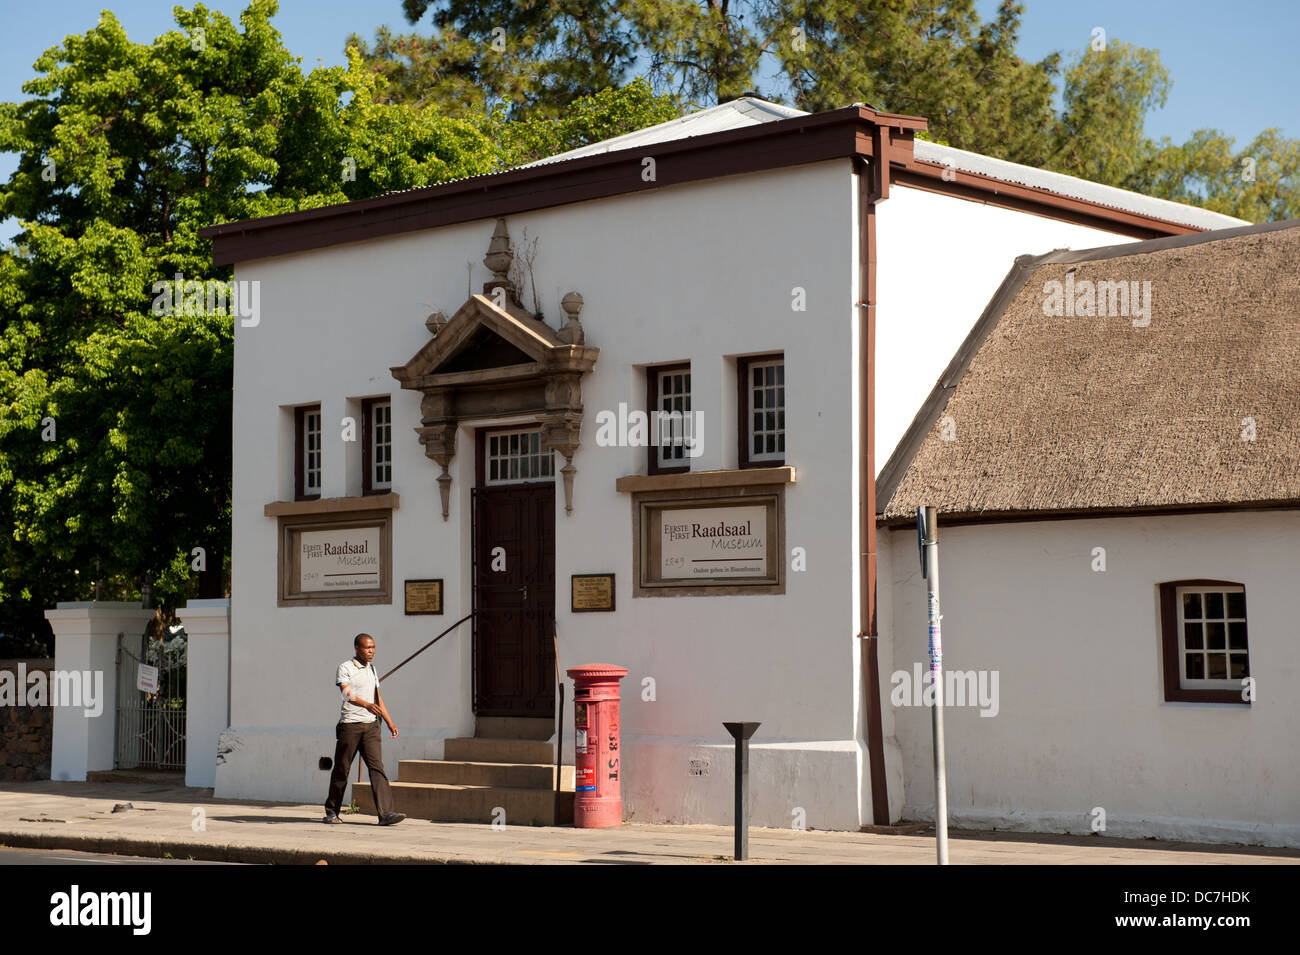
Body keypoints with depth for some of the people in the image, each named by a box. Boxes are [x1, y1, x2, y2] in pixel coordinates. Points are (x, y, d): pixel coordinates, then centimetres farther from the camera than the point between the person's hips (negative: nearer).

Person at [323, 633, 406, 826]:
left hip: (371, 725, 5)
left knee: (377, 767, -8)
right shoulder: (345, 668, -5)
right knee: (342, 769, 4)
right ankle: (331, 811, 21)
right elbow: (347, 694, -20)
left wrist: (390, 723, 21)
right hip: (350, 724, -5)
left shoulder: (372, 669, 16)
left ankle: (386, 813, -18)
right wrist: (367, 705, -37)